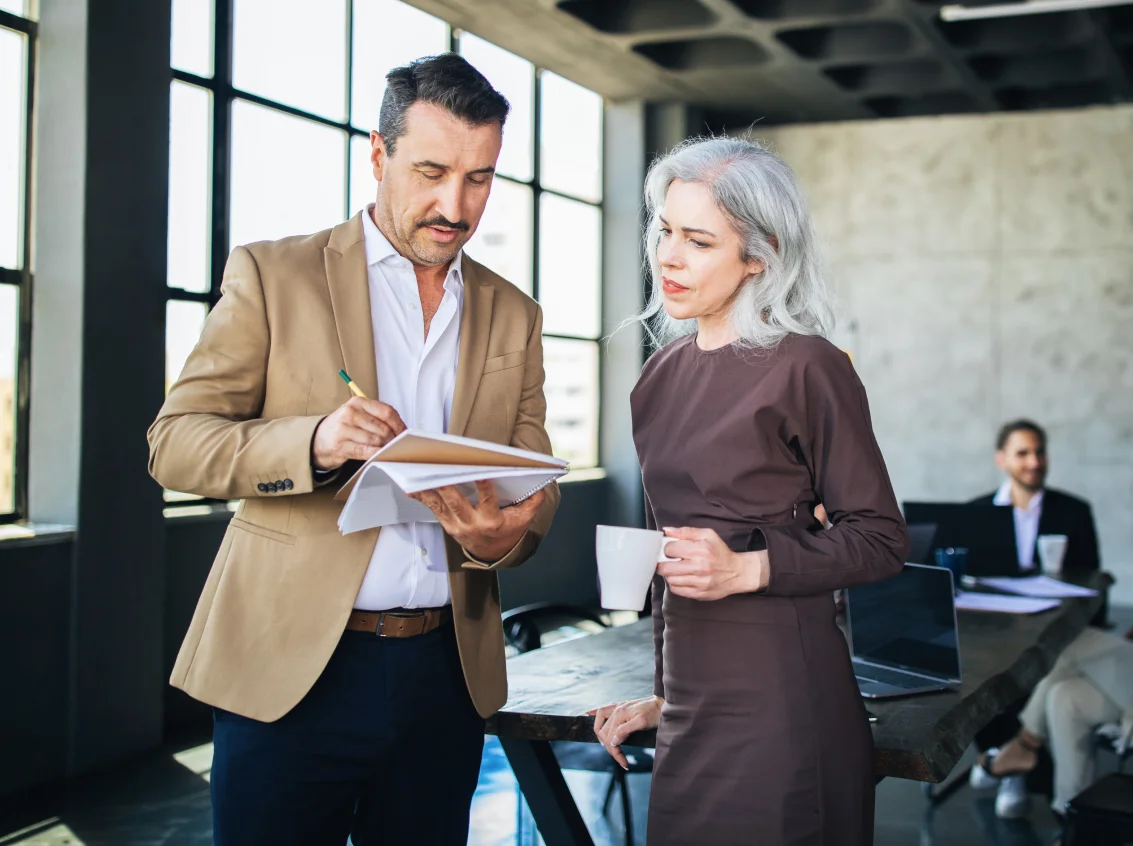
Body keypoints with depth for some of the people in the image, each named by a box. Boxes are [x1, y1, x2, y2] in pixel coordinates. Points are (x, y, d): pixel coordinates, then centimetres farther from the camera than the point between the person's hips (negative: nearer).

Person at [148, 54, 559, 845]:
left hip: (447, 670, 3)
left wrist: (502, 536, -14)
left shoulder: (514, 314, 10)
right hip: (290, 664, -3)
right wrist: (312, 444, -23)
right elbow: (174, 443, -4)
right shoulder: (273, 274, 0)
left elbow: (535, 486, 11)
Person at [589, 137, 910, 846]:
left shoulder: (806, 368, -9)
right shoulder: (665, 374, 11)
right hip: (692, 703, 6)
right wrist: (666, 695, 17)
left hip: (774, 703, -6)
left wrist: (749, 569, -19)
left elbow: (882, 540, -7)